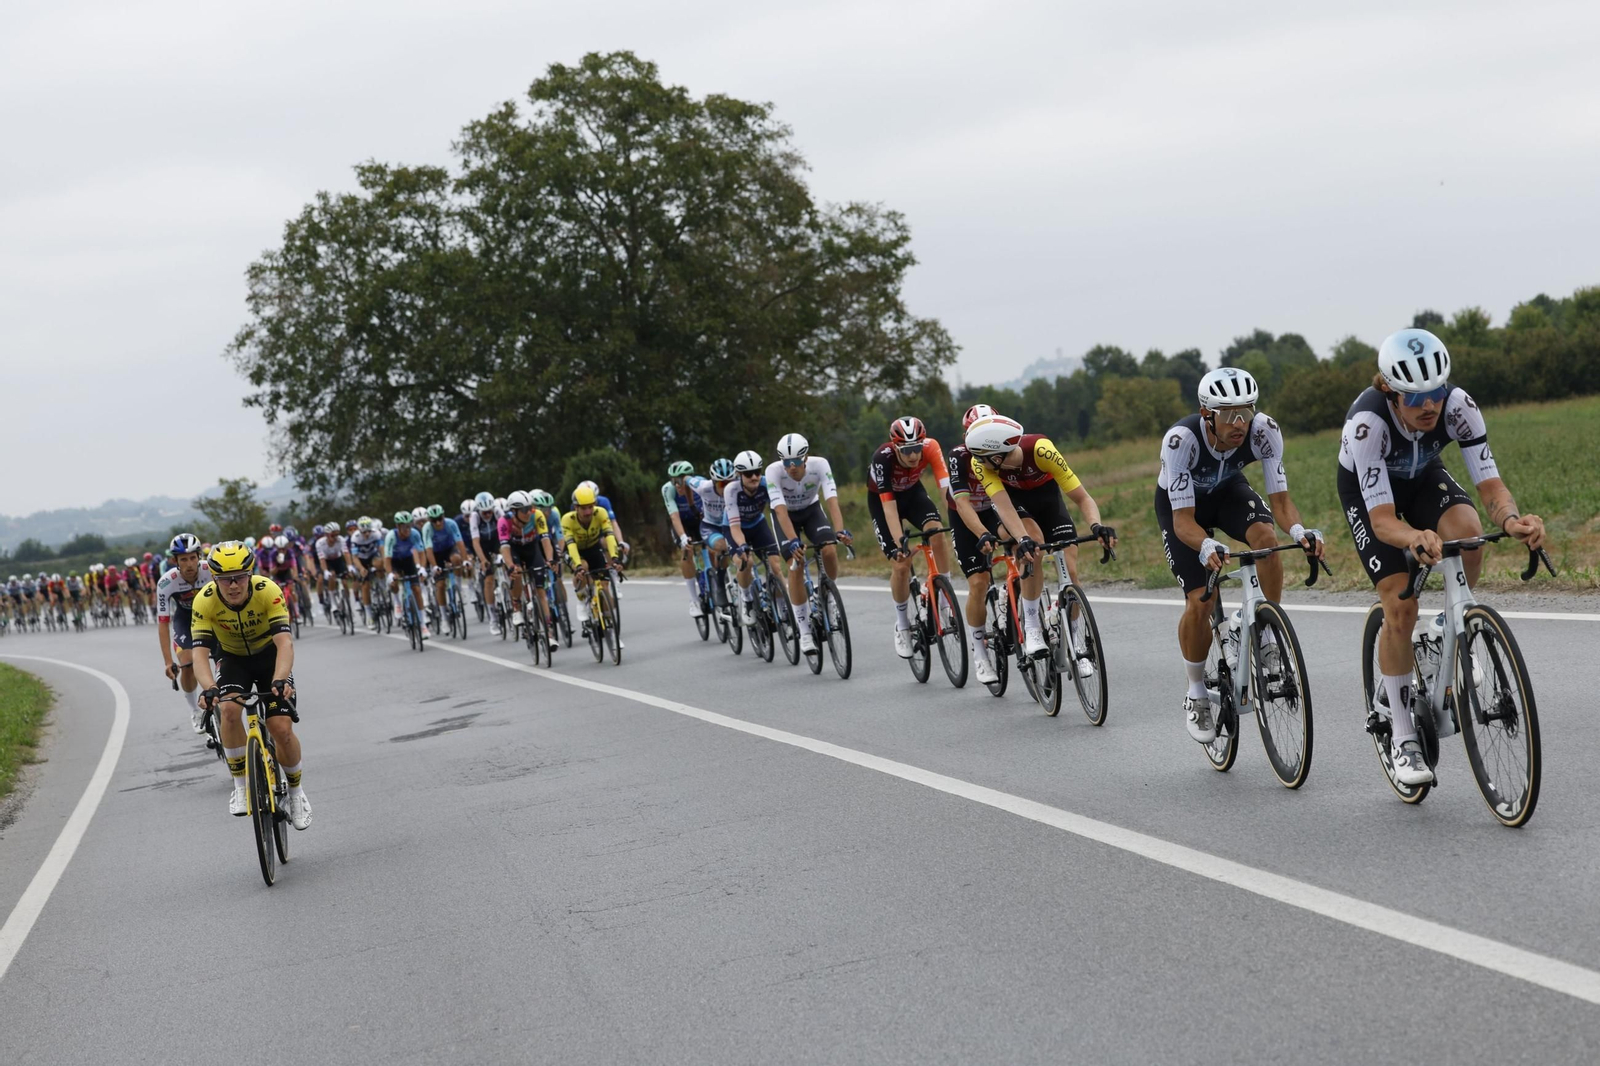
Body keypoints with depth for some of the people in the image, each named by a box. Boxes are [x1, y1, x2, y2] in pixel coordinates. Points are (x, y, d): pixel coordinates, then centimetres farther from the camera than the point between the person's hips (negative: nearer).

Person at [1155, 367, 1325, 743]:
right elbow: (1184, 520, -38)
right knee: (1200, 601, -16)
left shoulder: (1264, 430, -30)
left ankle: (1263, 632, -13)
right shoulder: (1181, 439, -38)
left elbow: (1280, 499, -27)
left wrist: (1299, 531, -49)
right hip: (1180, 503, -2)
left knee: (1266, 537, -32)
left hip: (1228, 490, 2)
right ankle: (1196, 694, 7)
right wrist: (1206, 548, -59)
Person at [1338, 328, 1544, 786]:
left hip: (1423, 476, 3)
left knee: (1467, 532, -31)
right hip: (1366, 490, -3)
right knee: (1400, 605, -16)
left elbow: (1491, 486, -30)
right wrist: (1413, 538, -63)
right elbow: (1382, 521, -41)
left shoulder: (1458, 406, -31)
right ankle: (1402, 735, -1)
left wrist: (1511, 519, -53)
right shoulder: (1367, 422, -39)